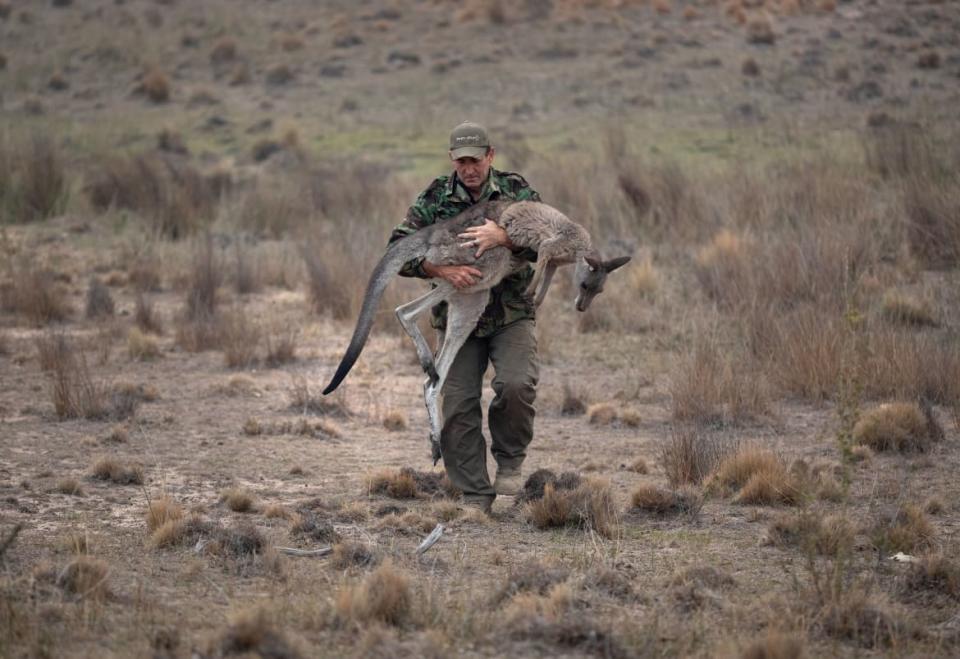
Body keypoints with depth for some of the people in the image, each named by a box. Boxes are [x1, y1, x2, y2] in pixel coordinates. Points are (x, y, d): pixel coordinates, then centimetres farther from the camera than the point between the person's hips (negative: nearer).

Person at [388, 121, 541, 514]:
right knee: (459, 406, -4)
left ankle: (510, 458, 3)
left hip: (511, 314, -1)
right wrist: (442, 269, -25)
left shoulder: (516, 190, -2)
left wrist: (503, 238, -30)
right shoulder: (435, 198, -2)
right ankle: (475, 496, 6)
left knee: (516, 385, -24)